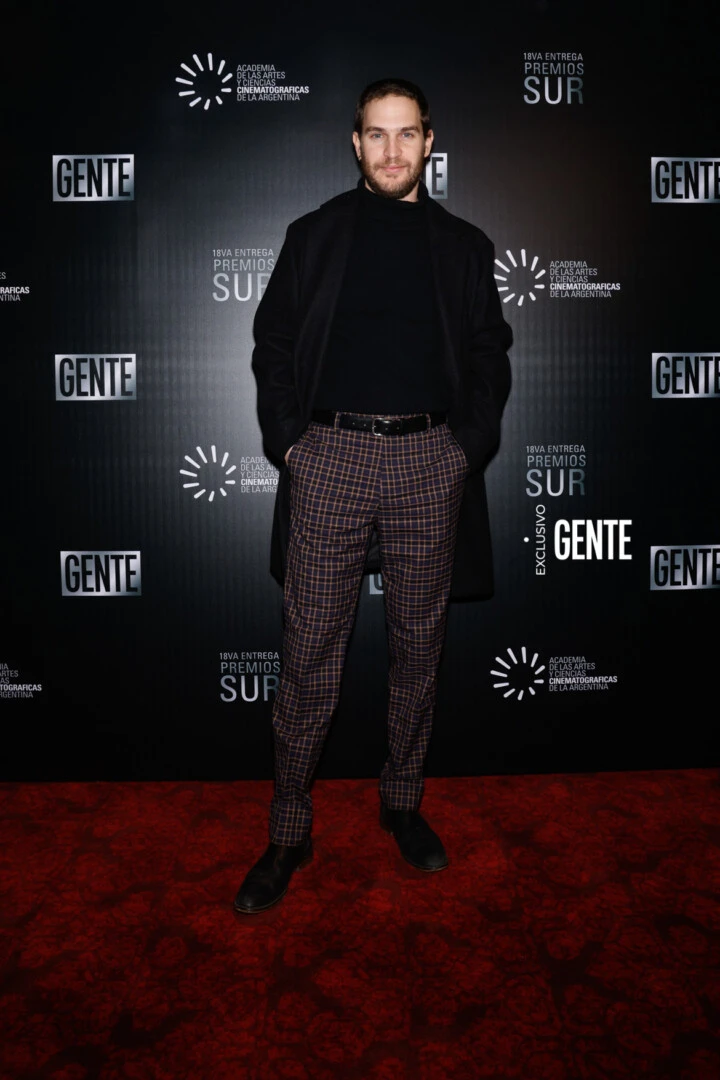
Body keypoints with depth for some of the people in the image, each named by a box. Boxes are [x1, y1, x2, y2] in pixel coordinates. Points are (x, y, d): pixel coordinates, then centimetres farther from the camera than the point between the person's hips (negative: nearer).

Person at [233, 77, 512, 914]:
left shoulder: (463, 246, 12)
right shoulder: (314, 235, 9)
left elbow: (489, 353, 12)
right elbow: (272, 342, 8)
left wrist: (470, 443, -2)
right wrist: (286, 438, -3)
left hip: (430, 460, 2)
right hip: (332, 455, -1)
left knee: (419, 642, 9)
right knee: (310, 648, -1)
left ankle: (403, 803, 27)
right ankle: (289, 831, 12)